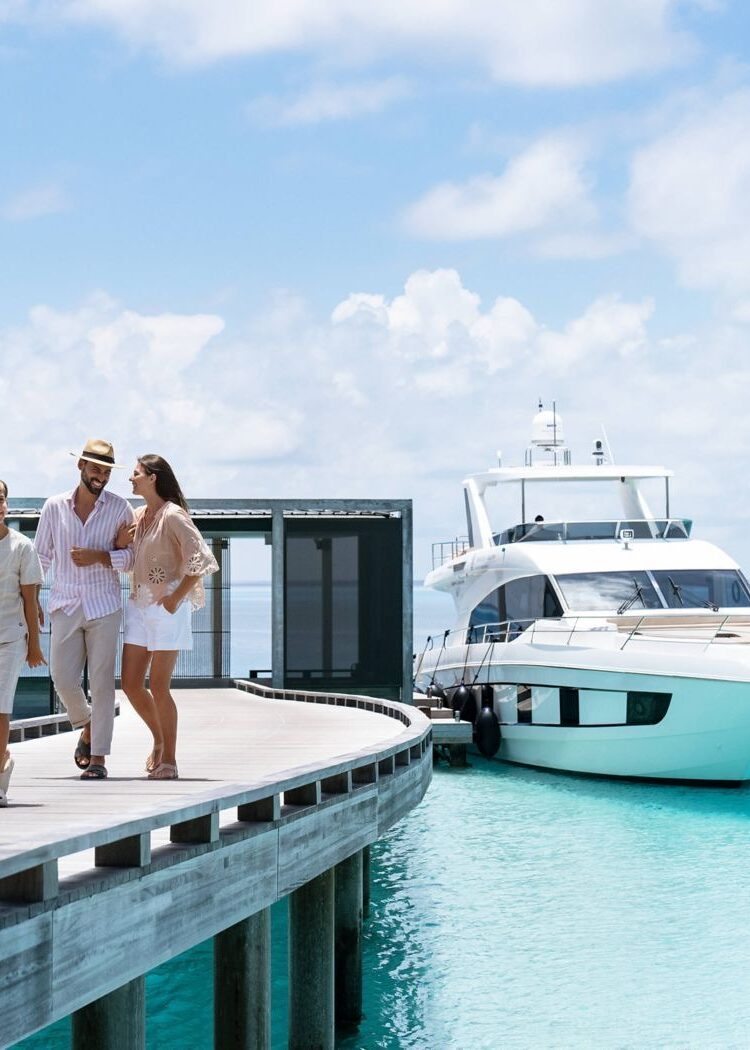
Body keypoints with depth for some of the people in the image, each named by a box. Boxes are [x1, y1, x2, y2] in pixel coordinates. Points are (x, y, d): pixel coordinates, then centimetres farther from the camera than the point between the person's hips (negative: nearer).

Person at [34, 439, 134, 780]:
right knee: (63, 678, -3)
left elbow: (135, 556, 2)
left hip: (104, 605, -2)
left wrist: (100, 557, -14)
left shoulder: (120, 508, 1)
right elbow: (41, 556, 11)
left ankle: (98, 757, 2)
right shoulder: (54, 507, 6)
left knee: (102, 682, -3)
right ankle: (87, 727, 27)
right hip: (65, 606, 2)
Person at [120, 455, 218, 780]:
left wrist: (176, 598, -15)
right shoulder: (138, 516, 13)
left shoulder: (172, 516, -12)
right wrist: (120, 543, 5)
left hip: (167, 607, -8)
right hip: (139, 605, 8)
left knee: (158, 688, -7)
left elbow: (201, 561, -17)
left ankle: (169, 760, 3)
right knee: (131, 684, 5)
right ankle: (159, 741, 26)